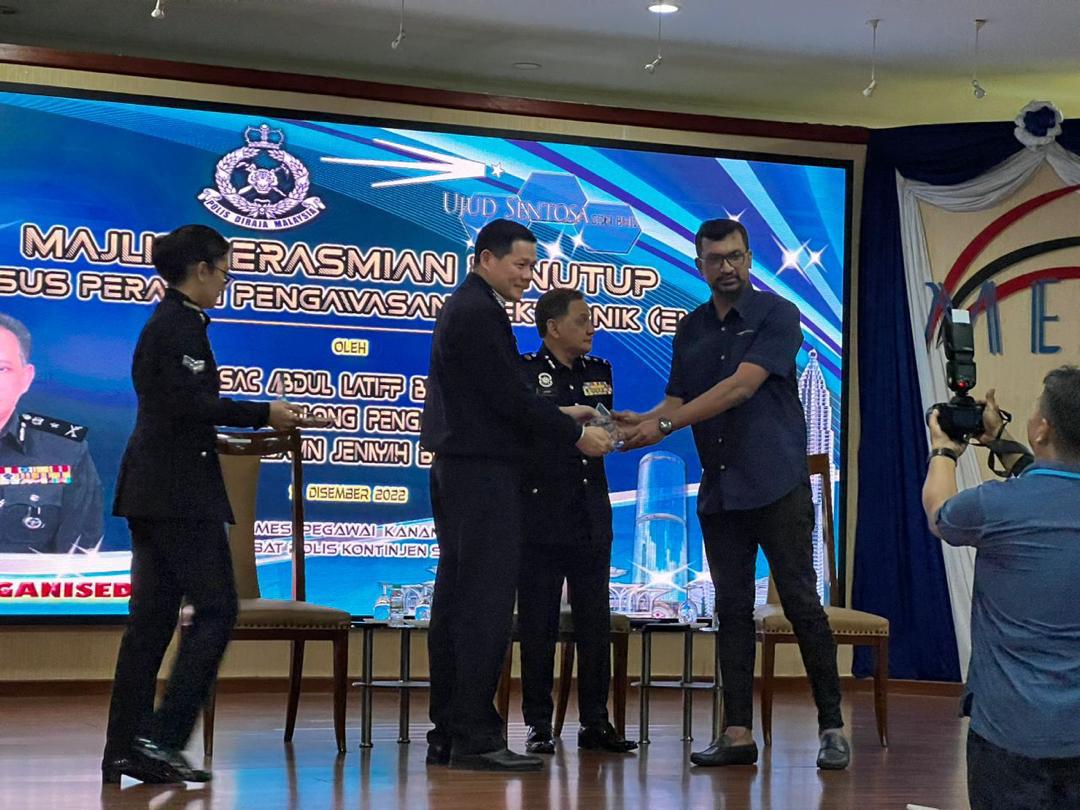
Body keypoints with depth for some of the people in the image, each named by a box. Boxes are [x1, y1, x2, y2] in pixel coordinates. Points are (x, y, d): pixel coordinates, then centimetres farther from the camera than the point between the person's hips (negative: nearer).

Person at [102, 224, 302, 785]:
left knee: (152, 617, 9)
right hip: (178, 491, -10)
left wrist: (234, 431, 21)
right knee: (216, 609, -6)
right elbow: (189, 402, -20)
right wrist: (263, 414, -13)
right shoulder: (179, 325, -12)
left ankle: (125, 749, 9)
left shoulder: (167, 322, 18)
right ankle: (161, 737, -9)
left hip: (150, 487, 10)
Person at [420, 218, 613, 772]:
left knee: (456, 599, 10)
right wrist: (575, 435, -9)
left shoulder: (462, 307, 18)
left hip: (457, 470, 11)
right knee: (487, 602, -9)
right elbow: (509, 397, -18)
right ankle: (474, 738, -7)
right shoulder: (480, 313, -14)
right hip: (484, 472, -11)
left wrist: (560, 415, 16)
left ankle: (446, 734, 14)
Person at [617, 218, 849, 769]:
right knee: (732, 609, 5)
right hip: (719, 491, 5)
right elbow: (677, 399, 11)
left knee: (800, 601, -5)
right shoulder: (691, 330, 13)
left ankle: (831, 727, 3)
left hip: (777, 487, -5)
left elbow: (741, 387, -16)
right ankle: (737, 733, 8)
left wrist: (664, 425, -20)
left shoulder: (777, 316, -5)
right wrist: (641, 420, -12)